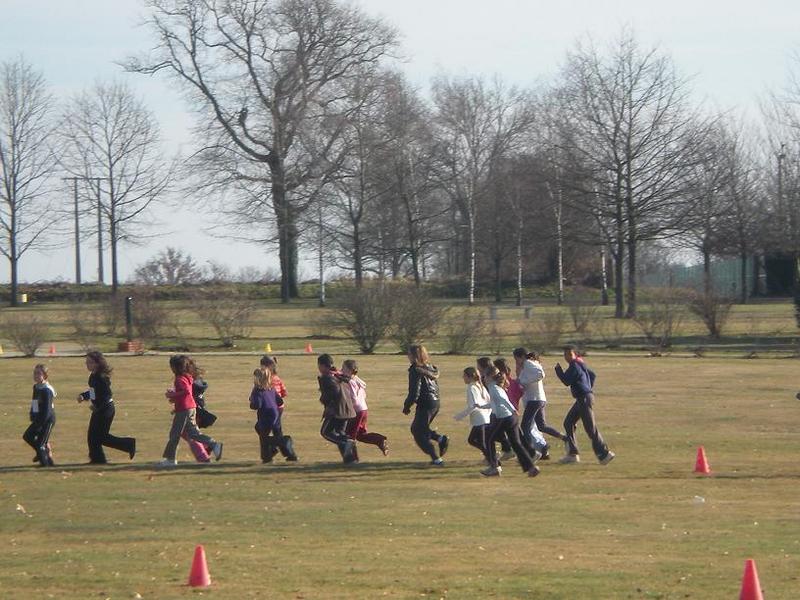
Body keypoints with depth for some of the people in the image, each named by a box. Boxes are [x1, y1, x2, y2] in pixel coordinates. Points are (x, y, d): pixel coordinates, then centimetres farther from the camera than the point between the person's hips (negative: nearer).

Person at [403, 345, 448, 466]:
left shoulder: (416, 371, -16)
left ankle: (436, 459, 1)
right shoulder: (430, 368, 10)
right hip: (436, 403, 9)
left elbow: (414, 392, -19)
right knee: (415, 428, 23)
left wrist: (407, 406, -5)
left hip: (425, 405, -9)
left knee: (419, 434, 5)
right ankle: (441, 439, 6)